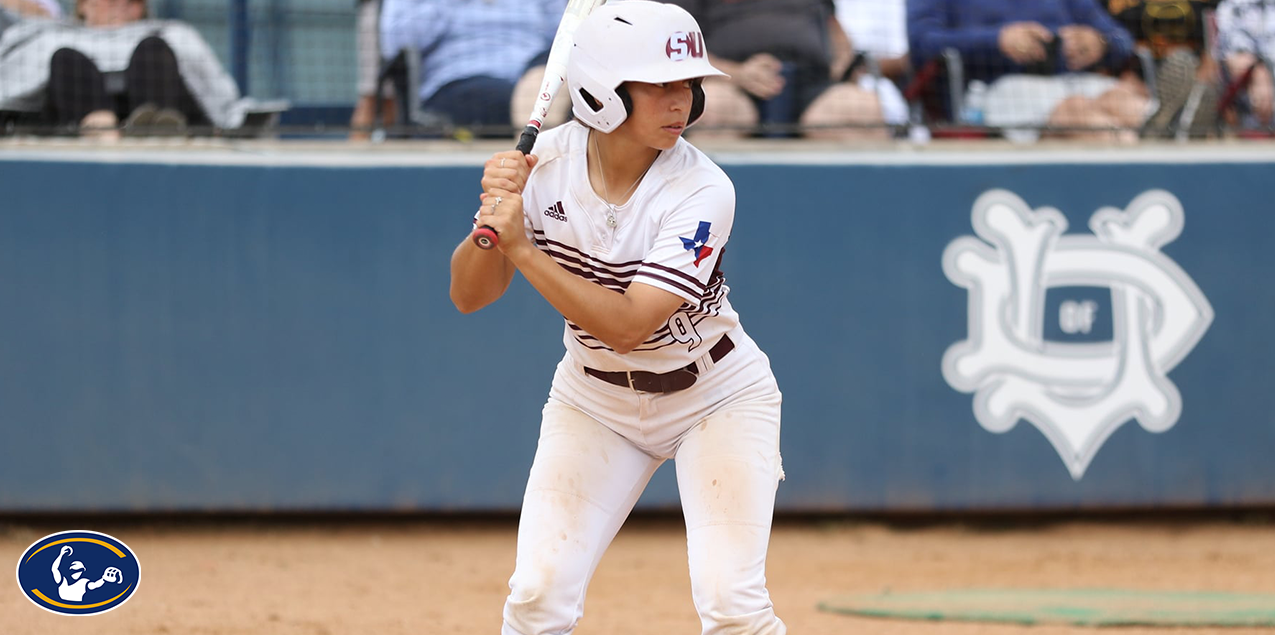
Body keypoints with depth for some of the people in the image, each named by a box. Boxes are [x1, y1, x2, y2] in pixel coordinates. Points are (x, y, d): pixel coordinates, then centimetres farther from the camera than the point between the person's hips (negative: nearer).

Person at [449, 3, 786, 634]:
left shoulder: (701, 191, -26)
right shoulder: (544, 161, -15)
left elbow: (627, 325, -33)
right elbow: (468, 296, -12)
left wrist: (521, 248, -36)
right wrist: (493, 217, -31)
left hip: (715, 396, -3)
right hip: (594, 399, 3)